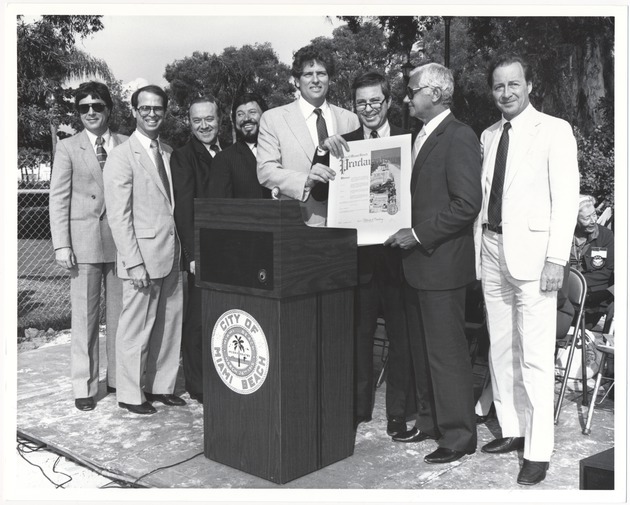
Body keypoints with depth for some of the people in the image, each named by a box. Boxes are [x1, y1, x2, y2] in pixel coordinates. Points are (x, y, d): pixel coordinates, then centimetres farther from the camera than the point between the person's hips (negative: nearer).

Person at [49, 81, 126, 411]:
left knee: (120, 313, 7)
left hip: (122, 240, 2)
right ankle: (84, 386, 11)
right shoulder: (68, 148, 6)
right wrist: (61, 245, -5)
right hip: (84, 241, -1)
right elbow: (59, 198, 3)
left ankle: (118, 378, 19)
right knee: (84, 316, 1)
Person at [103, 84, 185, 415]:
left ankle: (160, 386, 27)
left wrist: (183, 249, 7)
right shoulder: (122, 156, -8)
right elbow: (118, 217, -12)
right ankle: (130, 395, 16)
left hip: (171, 254, 7)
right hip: (143, 255, -7)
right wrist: (134, 263, -16)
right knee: (136, 327, 2)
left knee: (169, 324, 13)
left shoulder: (168, 153, 14)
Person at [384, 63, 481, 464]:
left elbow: (467, 203, -20)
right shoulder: (422, 136, 16)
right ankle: (430, 421, 30)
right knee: (422, 348, 16)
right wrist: (408, 234, 7)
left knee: (447, 351, -1)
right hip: (417, 263, 9)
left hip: (442, 263, -9)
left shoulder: (460, 137, -12)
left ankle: (459, 435, 11)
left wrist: (419, 234, -18)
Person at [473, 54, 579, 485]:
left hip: (531, 251, -6)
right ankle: (512, 430, 24)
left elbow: (566, 198, -8)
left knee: (535, 357, -6)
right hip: (491, 249, 6)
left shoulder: (555, 131, -2)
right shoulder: (489, 136, 15)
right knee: (501, 349, 11)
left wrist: (556, 259, -15)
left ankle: (539, 451, 3)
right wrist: (478, 247, 7)